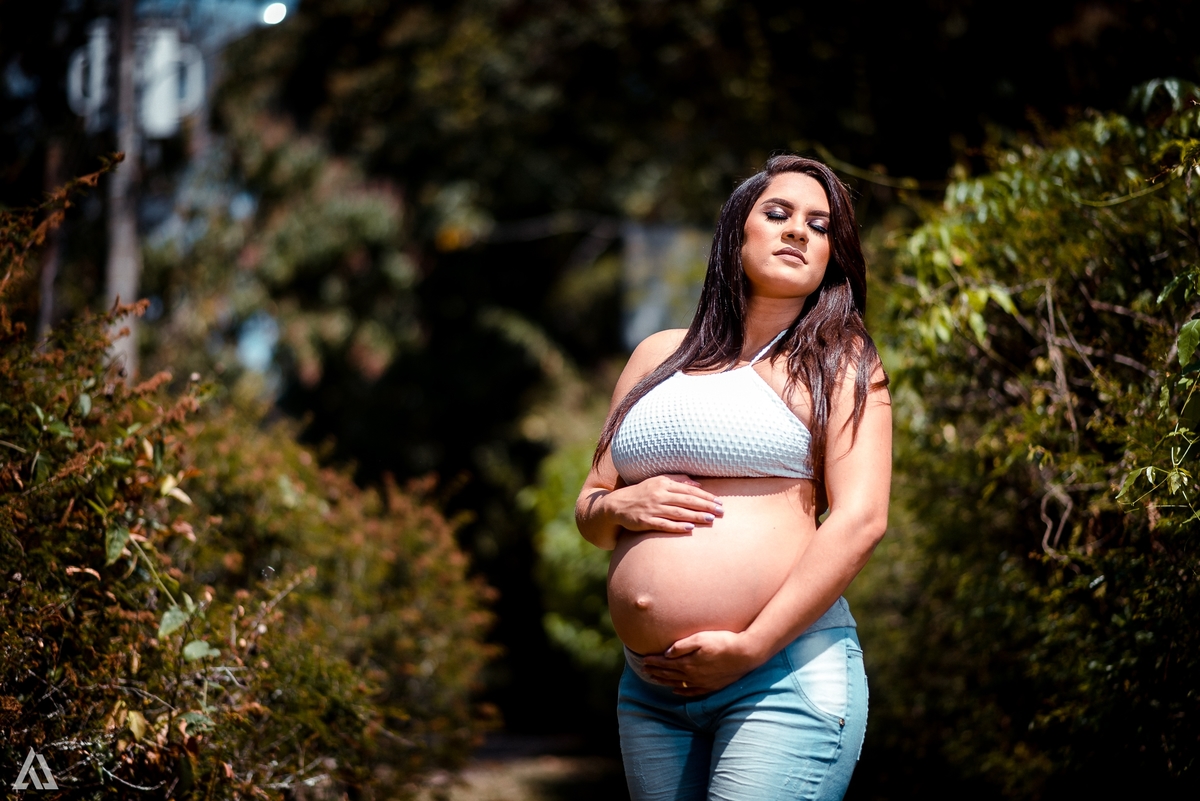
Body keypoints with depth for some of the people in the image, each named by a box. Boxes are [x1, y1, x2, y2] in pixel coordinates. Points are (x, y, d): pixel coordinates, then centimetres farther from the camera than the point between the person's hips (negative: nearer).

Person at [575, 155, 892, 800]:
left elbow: (860, 520, -9)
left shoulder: (838, 362, 3)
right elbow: (588, 509, 20)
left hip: (782, 673, -4)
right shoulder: (659, 356, 17)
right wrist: (621, 506, -4)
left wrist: (748, 647, -15)